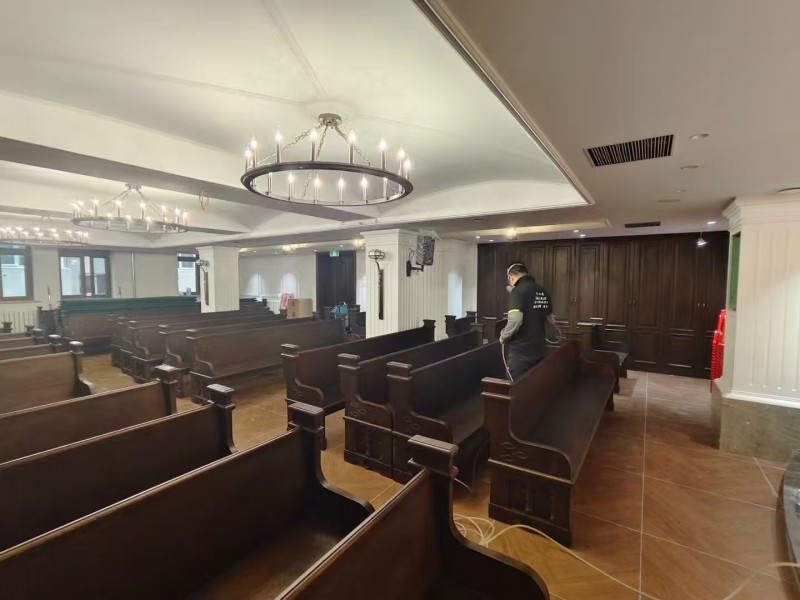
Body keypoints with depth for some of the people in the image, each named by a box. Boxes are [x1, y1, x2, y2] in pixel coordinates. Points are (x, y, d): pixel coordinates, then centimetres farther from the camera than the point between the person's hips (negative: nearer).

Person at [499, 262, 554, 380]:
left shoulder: (518, 291, -14)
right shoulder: (543, 292, 8)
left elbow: (515, 320, -25)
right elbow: (550, 320, 18)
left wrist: (503, 337, -10)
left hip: (521, 350, -7)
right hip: (539, 348, 7)